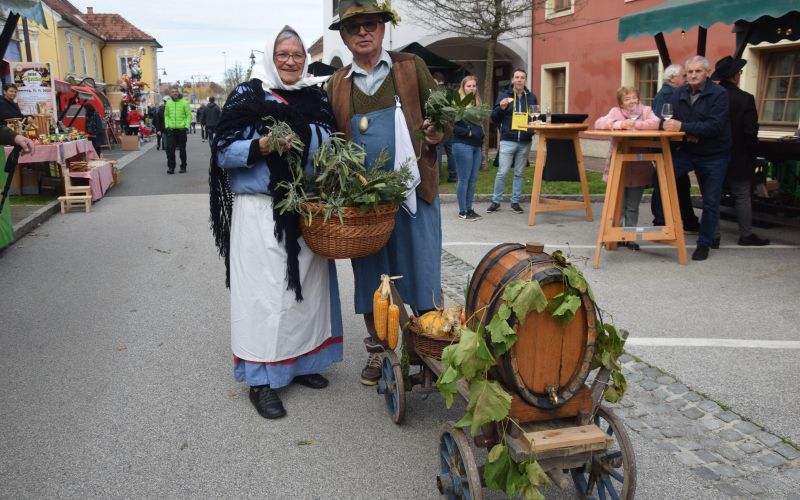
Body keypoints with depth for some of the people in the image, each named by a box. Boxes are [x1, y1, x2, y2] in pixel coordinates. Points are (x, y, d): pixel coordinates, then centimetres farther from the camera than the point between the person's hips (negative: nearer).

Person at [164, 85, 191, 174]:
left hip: (181, 129, -2)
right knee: (170, 149, -3)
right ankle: (171, 167, 3)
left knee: (182, 149, 7)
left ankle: (183, 167, 17)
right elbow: (166, 115, 12)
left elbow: (188, 115, -2)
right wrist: (166, 125, 2)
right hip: (171, 129, 2)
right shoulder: (168, 103, 6)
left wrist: (187, 126, -10)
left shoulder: (184, 102, -3)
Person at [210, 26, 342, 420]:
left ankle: (300, 361, 26)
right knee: (265, 291, -4)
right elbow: (223, 151, -7)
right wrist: (263, 146, -22)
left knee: (305, 285, 11)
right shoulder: (248, 95, -2)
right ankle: (261, 379, 5)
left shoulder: (316, 97, 12)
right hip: (260, 210, -5)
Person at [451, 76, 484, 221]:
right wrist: (468, 132, -17)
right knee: (464, 179, -3)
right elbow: (452, 126, -15)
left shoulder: (477, 103, 16)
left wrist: (481, 135, 12)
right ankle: (462, 211, 4)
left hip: (476, 145, 8)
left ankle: (469, 208, 18)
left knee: (473, 179, 10)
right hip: (462, 145, -8)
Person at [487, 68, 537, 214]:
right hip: (507, 141, -3)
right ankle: (496, 201, 7)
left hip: (525, 142, 3)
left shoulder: (531, 97, 11)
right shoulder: (504, 96, 3)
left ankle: (515, 202, 17)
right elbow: (494, 118, 2)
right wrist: (501, 108, -17)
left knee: (519, 173, 8)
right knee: (502, 172, -4)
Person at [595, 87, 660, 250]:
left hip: (639, 168, 1)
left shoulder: (646, 110, 3)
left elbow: (656, 123, -15)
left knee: (633, 207, 9)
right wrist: (620, 124, -23)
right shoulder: (615, 111, 1)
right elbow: (599, 123, -13)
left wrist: (636, 124, -23)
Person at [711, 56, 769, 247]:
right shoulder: (745, 99, -12)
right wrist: (751, 156, 3)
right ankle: (746, 235, 18)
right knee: (742, 197, 10)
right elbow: (751, 132, -11)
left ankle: (713, 237, 8)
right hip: (738, 158, -2)